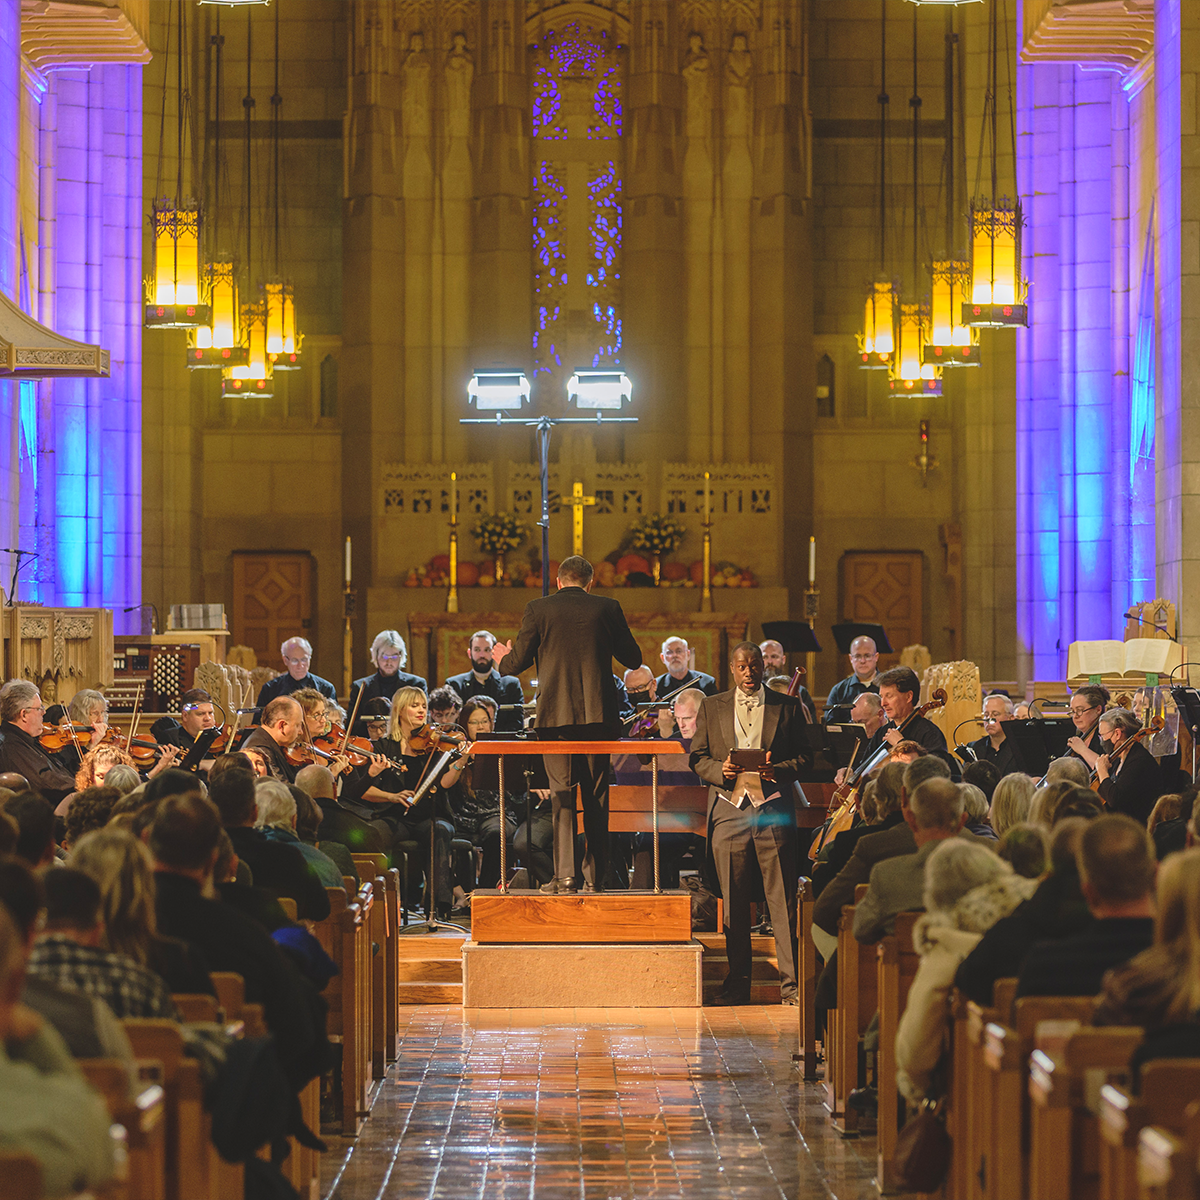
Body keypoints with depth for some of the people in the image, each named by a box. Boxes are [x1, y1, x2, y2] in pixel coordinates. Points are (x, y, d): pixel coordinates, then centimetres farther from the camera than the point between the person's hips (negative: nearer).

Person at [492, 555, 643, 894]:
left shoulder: (537, 609, 1)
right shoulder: (607, 609, 3)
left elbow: (519, 662, 2)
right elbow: (633, 659, 9)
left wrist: (505, 656, 25)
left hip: (556, 714, -1)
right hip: (598, 713, 1)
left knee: (561, 793, 1)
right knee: (596, 796, 7)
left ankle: (564, 874, -7)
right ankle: (595, 875, 7)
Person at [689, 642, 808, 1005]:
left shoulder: (787, 707, 10)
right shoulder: (712, 707, 13)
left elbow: (803, 757, 8)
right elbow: (697, 757, 12)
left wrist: (779, 769, -12)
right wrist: (720, 770, -8)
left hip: (774, 811, -1)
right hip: (729, 809, 1)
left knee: (783, 900, -4)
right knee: (734, 903, 2)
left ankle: (790, 982, -1)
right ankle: (737, 983, 10)